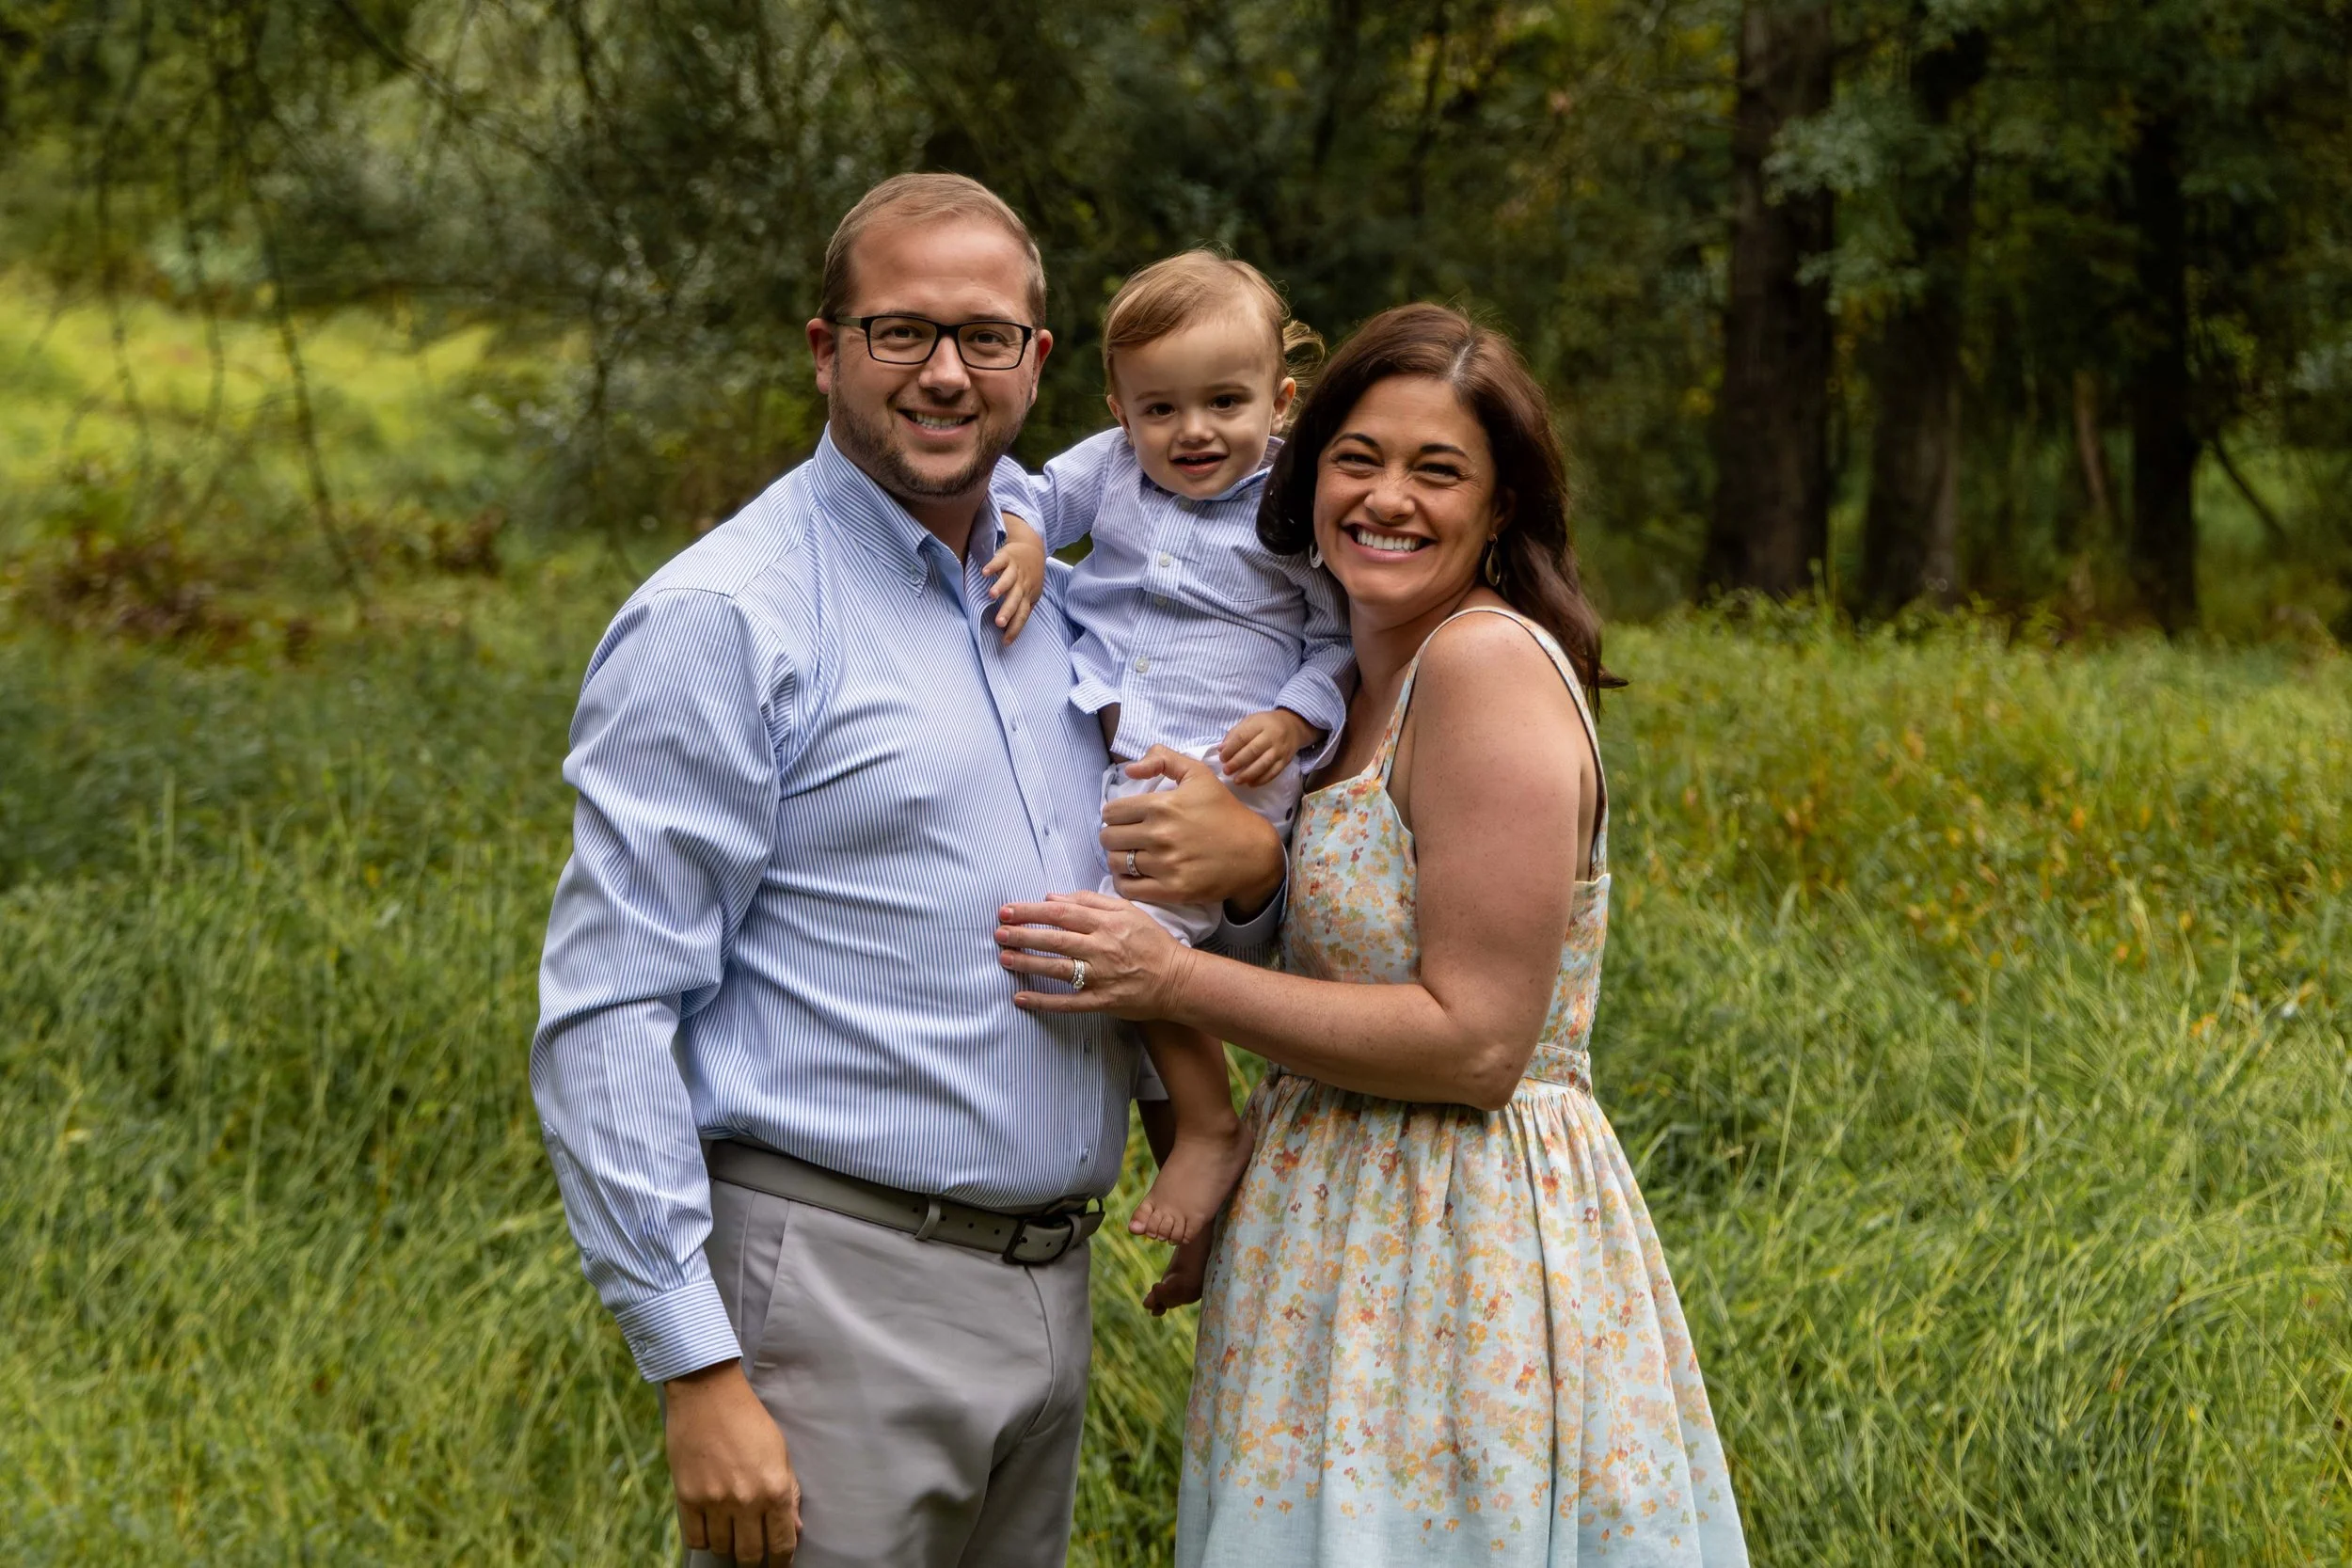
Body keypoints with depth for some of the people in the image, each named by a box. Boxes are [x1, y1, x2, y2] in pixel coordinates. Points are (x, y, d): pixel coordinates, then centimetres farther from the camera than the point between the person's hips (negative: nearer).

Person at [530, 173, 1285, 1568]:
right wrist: (700, 1373, -18)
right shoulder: (722, 623, -10)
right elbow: (607, 1019, -13)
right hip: (835, 1291, -7)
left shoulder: (1064, 596, 12)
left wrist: (1253, 856, -3)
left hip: (1046, 1291, 7)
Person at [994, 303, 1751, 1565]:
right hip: (1346, 1233, 9)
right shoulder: (1367, 680, 11)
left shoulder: (1489, 660, -17)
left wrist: (1175, 981, -17)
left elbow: (1474, 1042, -20)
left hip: (1463, 1250, -9)